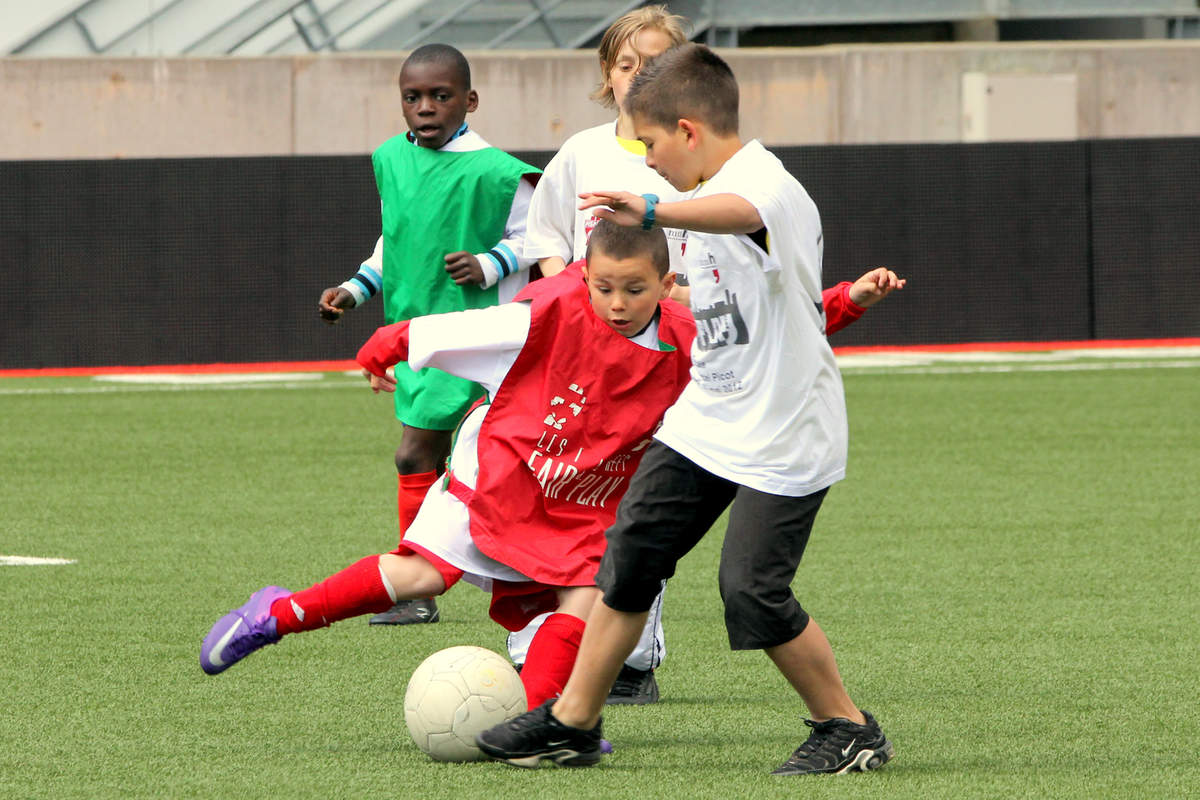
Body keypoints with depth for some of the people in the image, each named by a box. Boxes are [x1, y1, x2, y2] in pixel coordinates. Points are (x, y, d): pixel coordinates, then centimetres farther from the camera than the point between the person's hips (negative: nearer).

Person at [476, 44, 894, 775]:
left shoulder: (765, 183, -21)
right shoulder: (715, 190, 11)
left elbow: (739, 214, -48)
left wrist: (653, 214, -65)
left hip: (783, 436, -9)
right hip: (705, 420, 9)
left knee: (753, 591, -12)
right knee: (630, 553, 6)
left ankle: (849, 730, 6)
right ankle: (572, 723, 14)